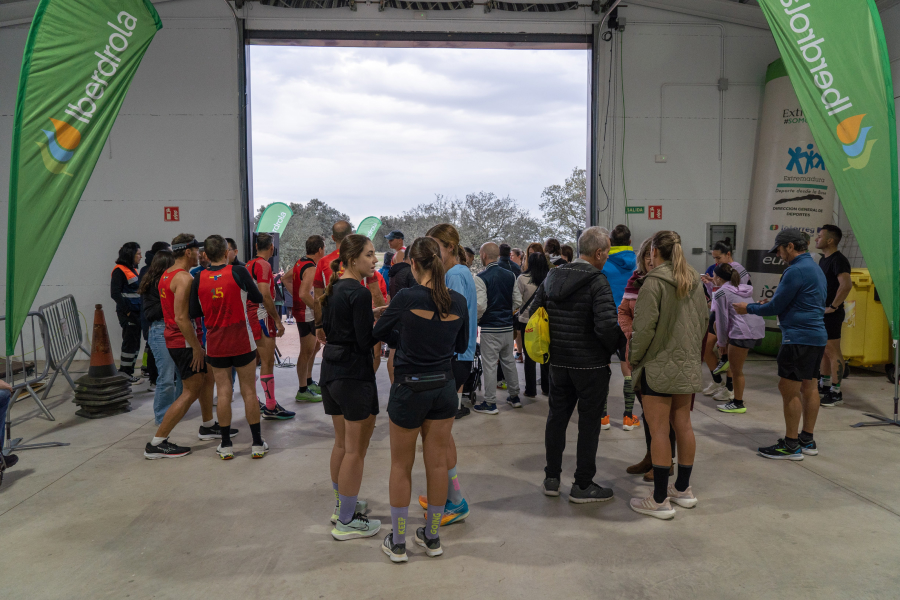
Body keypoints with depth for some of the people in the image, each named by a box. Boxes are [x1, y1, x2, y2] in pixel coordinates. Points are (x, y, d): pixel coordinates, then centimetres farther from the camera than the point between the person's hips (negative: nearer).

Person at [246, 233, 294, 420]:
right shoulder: (263, 264, -13)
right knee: (267, 362, -6)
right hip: (262, 315, -10)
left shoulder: (249, 264, 13)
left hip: (250, 314, 10)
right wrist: (278, 320, -19)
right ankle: (271, 408, -2)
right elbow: (265, 294, -22)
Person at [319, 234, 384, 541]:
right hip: (354, 375, -9)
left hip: (331, 371, 9)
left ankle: (341, 505, 34)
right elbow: (366, 341, -20)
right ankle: (346, 522, 11)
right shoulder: (359, 293, -18)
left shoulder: (333, 289, 9)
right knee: (356, 449, 2)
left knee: (342, 443, 20)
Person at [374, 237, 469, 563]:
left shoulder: (406, 298, -16)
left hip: (410, 389, -4)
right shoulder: (458, 301, -4)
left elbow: (378, 333, -2)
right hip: (444, 387, 4)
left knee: (401, 465, 11)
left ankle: (398, 543, 21)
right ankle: (432, 537, 28)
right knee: (438, 463, 13)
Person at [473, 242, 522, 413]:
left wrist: (475, 319, -1)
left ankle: (490, 403, 7)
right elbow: (518, 301, 7)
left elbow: (480, 305, -19)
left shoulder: (481, 278, -14)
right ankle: (514, 396, 28)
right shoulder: (510, 275, 5)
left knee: (490, 364, 1)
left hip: (490, 328, -6)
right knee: (509, 360, 18)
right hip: (508, 326, 6)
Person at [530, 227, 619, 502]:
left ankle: (551, 479, 26)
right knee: (589, 423, 6)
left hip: (558, 363, 6)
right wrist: (615, 348, -8)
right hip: (591, 364, -6)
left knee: (556, 417, 16)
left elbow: (534, 312, 7)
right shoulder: (596, 281, -17)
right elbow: (607, 324, -26)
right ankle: (582, 485, 16)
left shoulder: (552, 276, 4)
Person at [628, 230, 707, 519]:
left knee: (659, 432, -1)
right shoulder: (694, 281, 8)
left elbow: (645, 327, -18)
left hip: (659, 366, -8)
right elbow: (704, 320, 14)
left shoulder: (654, 282, -15)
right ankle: (683, 489, 29)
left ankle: (659, 500, 6)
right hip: (688, 365, 8)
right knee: (683, 426, 16)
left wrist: (633, 358, -5)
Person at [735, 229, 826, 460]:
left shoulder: (796, 271, -15)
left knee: (789, 389, -4)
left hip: (799, 337, -10)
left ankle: (791, 446, 1)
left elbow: (776, 307, -12)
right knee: (809, 387, 14)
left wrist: (749, 308, 2)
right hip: (818, 336, 10)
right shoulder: (816, 268, 17)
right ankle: (807, 440, 23)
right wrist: (766, 305, 19)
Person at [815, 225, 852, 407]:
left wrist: (833, 306, -24)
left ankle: (836, 393, 1)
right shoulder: (823, 259, 14)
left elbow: (846, 284, -30)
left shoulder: (838, 260, -16)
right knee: (824, 351, 17)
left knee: (833, 352, -5)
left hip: (831, 315, -10)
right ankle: (824, 386, 28)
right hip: (820, 313, 10)